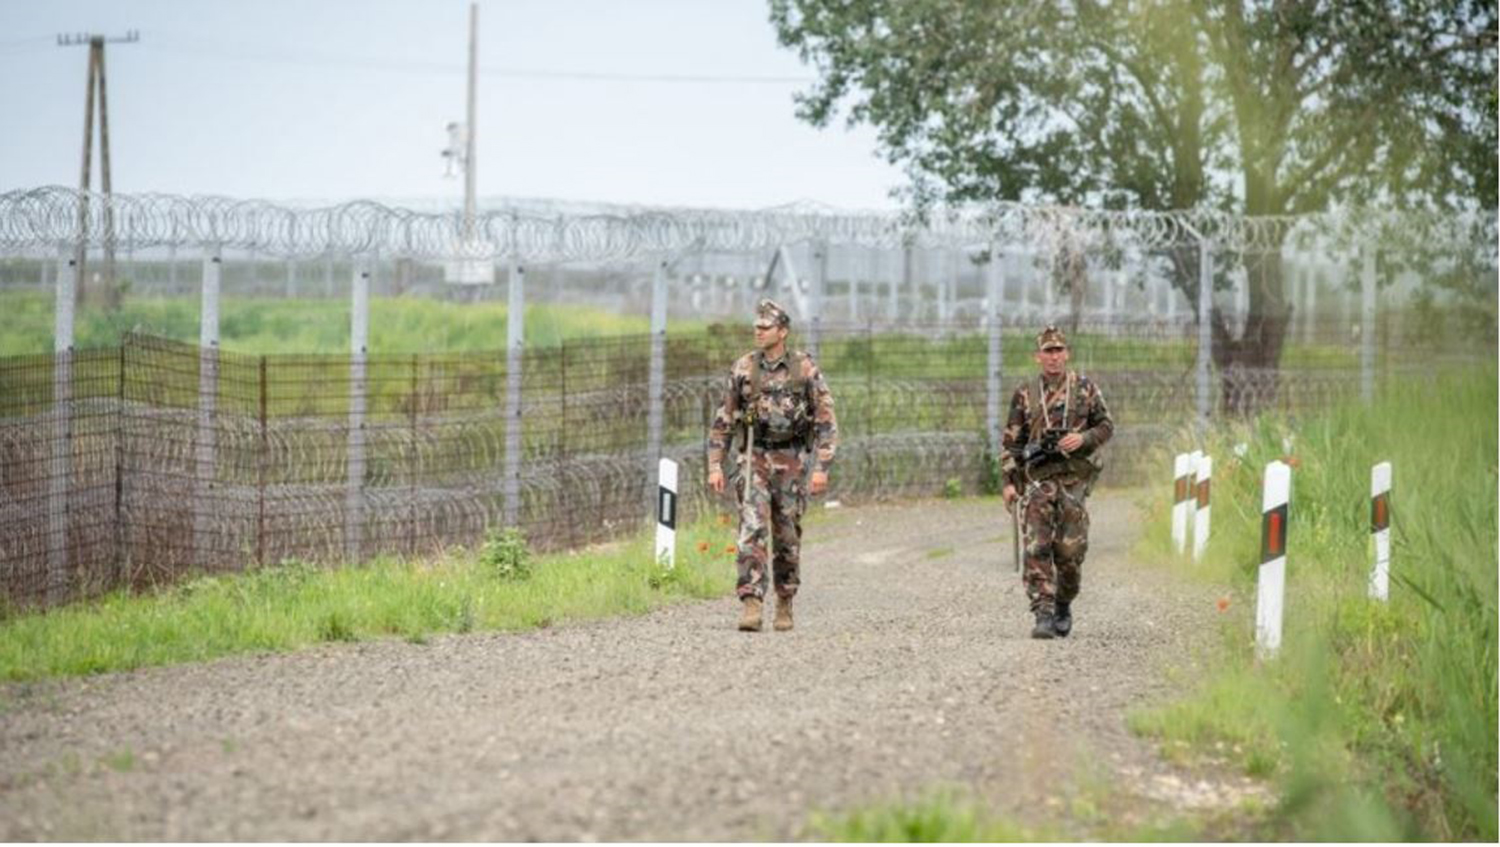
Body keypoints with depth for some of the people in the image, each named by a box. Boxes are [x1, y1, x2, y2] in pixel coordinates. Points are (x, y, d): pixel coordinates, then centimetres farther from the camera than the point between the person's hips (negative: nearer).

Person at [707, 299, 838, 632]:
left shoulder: (805, 368, -5)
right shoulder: (743, 368, 1)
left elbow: (826, 421, -5)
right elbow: (723, 420, 7)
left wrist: (821, 467, -13)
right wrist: (715, 466, 1)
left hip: (791, 462, 0)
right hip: (753, 459, 0)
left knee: (787, 536, 7)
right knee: (752, 530, -15)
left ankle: (785, 605, 24)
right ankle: (751, 605, -22)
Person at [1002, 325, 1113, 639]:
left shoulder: (1085, 388, 6)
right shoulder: (1025, 394, 8)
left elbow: (1106, 425, 10)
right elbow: (1011, 441, 10)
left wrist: (1083, 438, -11)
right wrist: (1009, 481, 1)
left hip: (1074, 477, 0)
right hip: (1037, 477, 0)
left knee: (1070, 550, 1)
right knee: (1036, 548, -12)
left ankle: (1063, 607, 23)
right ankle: (1043, 615, -15)